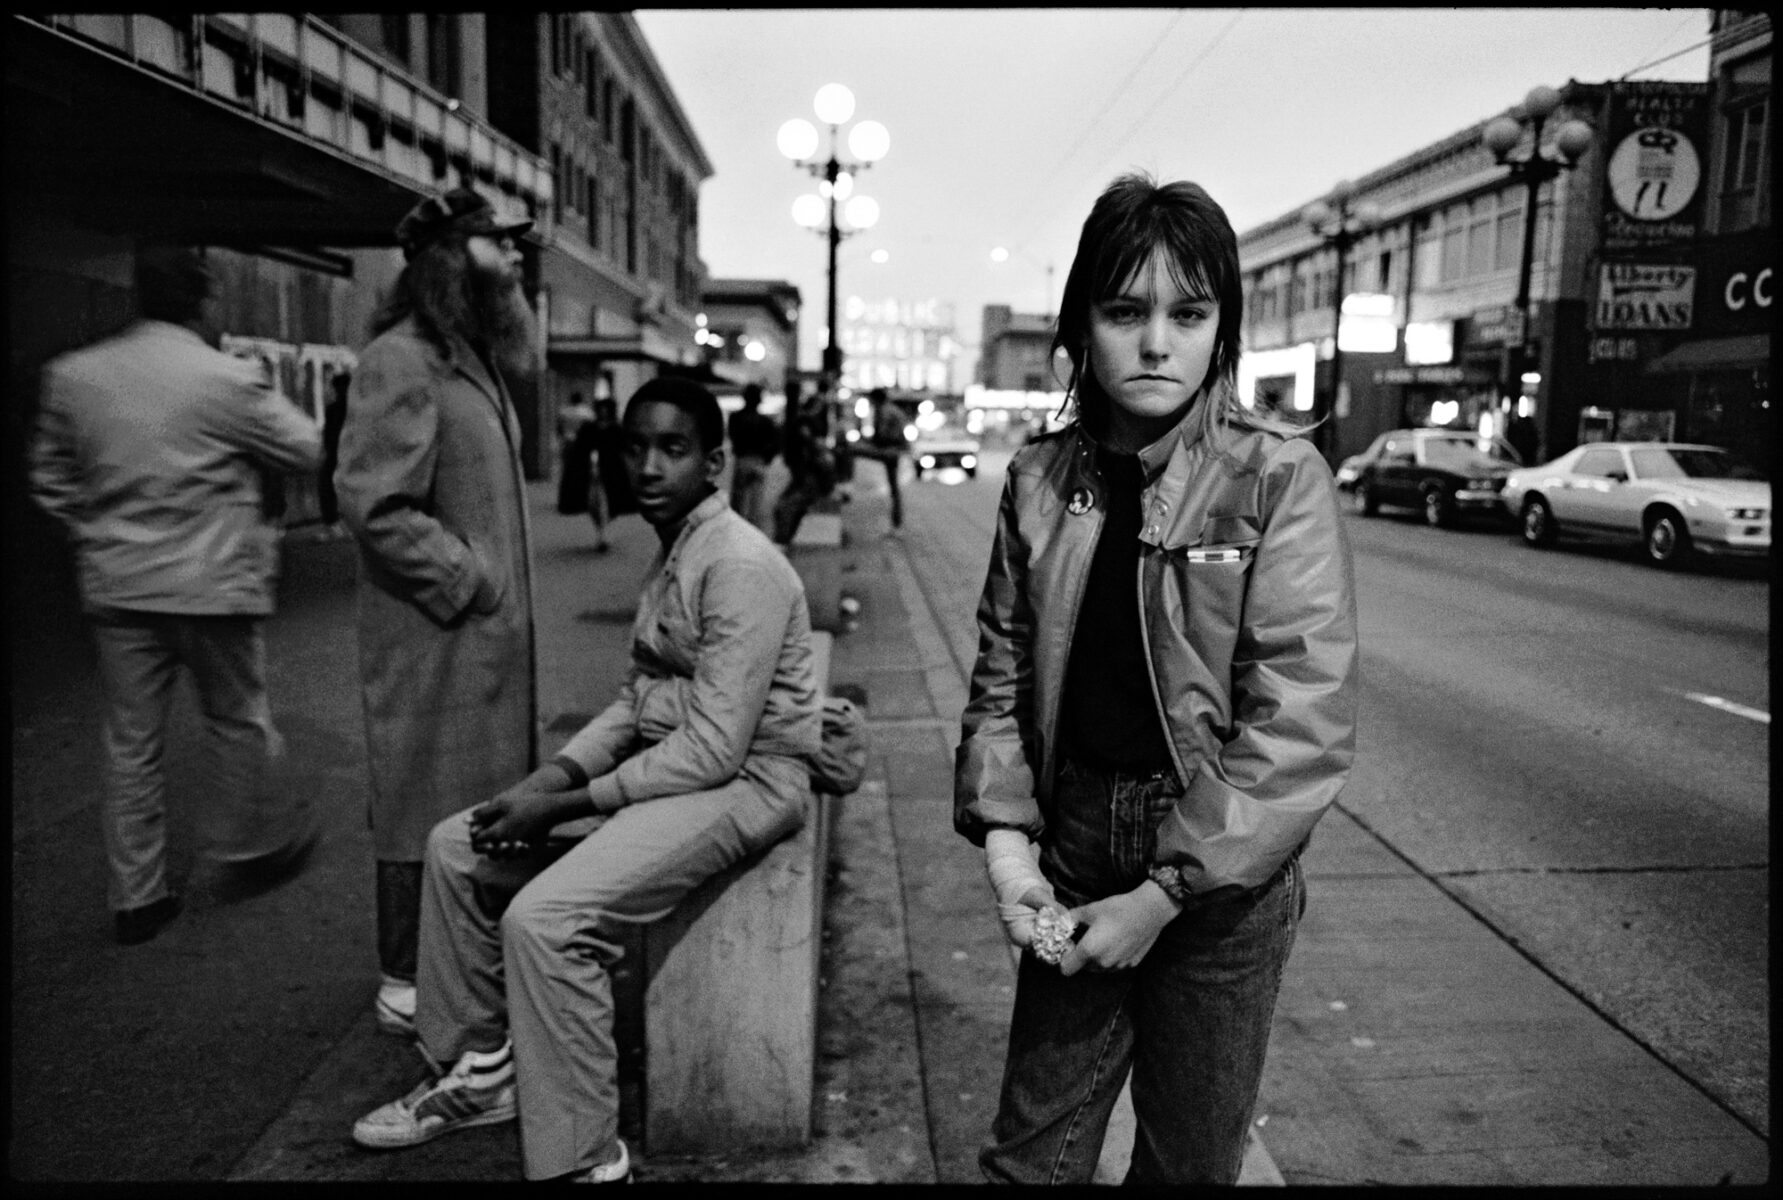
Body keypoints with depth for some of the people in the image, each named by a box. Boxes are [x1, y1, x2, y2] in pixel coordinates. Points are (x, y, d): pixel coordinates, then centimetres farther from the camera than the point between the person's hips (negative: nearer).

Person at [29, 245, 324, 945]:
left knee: (131, 740, 10)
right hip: (213, 585, -4)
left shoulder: (73, 375, 3)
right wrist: (268, 397, 14)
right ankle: (247, 840, 31)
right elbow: (305, 452, 0)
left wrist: (97, 538, 19)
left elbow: (50, 480, 11)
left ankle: (135, 896, 19)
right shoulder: (229, 380, -12)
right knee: (236, 718, 15)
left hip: (116, 588, 4)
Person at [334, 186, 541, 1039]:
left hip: (485, 626, 9)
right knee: (428, 806, 2)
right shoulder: (402, 360, -16)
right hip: (433, 630, -9)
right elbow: (374, 502, -21)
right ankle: (408, 986, 19)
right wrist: (469, 579, -17)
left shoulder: (471, 356, 14)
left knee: (477, 799, 17)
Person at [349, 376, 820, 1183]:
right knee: (458, 846, 8)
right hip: (665, 761, 10)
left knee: (542, 919, -26)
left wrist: (565, 806, -20)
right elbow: (638, 699, 15)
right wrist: (556, 773, -2)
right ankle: (479, 1071, 23)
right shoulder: (672, 556, 11)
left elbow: (715, 749, -24)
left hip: (741, 780, -10)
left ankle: (581, 1162, -8)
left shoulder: (741, 566, -20)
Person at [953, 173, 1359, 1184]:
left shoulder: (1281, 478, -13)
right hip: (1073, 873, 3)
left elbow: (1304, 724, -18)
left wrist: (1165, 893, -18)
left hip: (1222, 885, -2)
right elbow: (1003, 675, 4)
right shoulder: (1041, 479, 0)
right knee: (1030, 1156, 16)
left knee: (1191, 1163, 18)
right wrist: (1003, 835, -9)